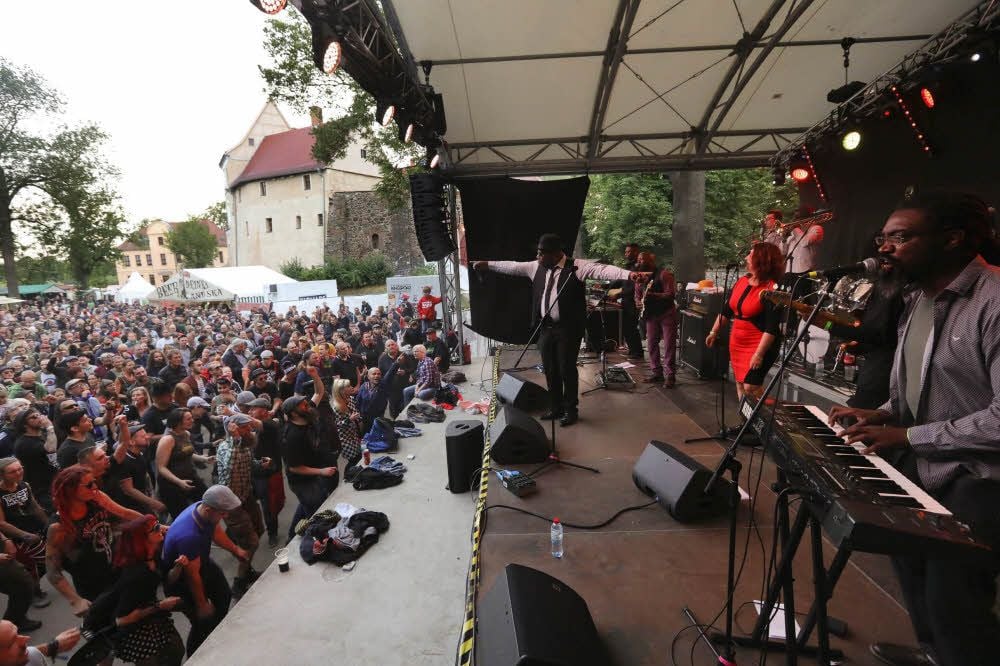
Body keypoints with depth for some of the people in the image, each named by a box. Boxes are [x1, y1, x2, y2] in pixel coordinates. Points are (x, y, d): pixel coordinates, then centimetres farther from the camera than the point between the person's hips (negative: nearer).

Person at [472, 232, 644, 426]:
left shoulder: (576, 266, -10)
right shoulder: (537, 267, 8)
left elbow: (602, 270, -22)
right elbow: (513, 266, 18)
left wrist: (628, 274, -37)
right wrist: (488, 264, 25)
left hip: (567, 329, -6)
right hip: (545, 327, 6)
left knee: (567, 370, 4)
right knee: (550, 370, 14)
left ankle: (570, 410, 23)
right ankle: (556, 408, 31)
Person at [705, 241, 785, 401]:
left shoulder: (771, 289, -18)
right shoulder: (742, 281, 4)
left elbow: (772, 327, -22)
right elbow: (726, 310, 14)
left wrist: (759, 354, -24)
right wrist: (714, 332, 17)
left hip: (760, 345, -8)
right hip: (737, 342, 8)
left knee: (751, 386, -12)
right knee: (740, 384, 14)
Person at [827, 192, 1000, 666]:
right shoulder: (919, 299, 7)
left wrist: (907, 435, -22)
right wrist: (884, 413, 2)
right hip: (917, 471, 9)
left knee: (954, 610, 1)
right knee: (914, 573, 24)